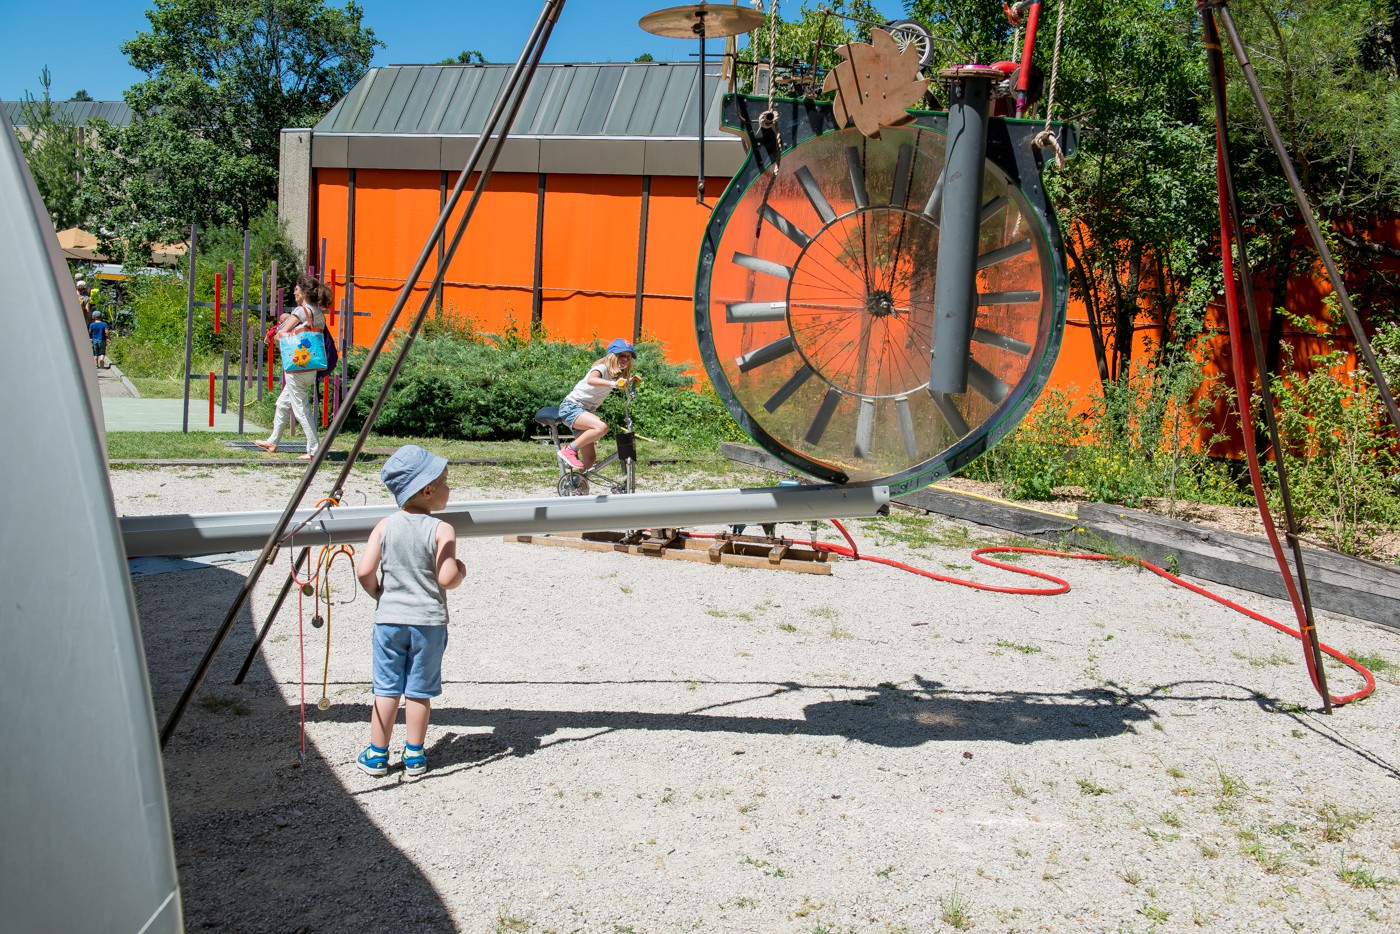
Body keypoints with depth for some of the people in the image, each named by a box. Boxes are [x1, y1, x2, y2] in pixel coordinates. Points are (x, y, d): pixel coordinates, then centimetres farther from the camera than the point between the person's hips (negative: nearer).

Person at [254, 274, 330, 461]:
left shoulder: (301, 311, -13)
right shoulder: (319, 313, 10)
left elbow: (281, 333, -13)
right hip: (312, 367, 9)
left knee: (301, 408, -3)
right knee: (283, 404, 21)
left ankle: (314, 450, -3)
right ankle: (273, 442, 32)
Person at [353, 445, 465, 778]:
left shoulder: (384, 526, -2)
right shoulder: (442, 531, -13)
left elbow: (364, 571, -7)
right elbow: (447, 579, -20)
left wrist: (379, 593, 11)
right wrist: (461, 569, 1)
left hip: (388, 617, 3)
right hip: (429, 620, -2)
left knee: (386, 688, 11)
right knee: (420, 690, 9)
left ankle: (377, 755, 19)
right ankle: (414, 755, 18)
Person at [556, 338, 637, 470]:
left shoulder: (619, 374, 12)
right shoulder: (602, 367, -18)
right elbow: (591, 380, -40)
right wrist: (613, 384, -53)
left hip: (586, 411, 9)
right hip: (571, 407, -9)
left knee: (590, 459, 4)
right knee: (602, 427, -33)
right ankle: (569, 450, -20)